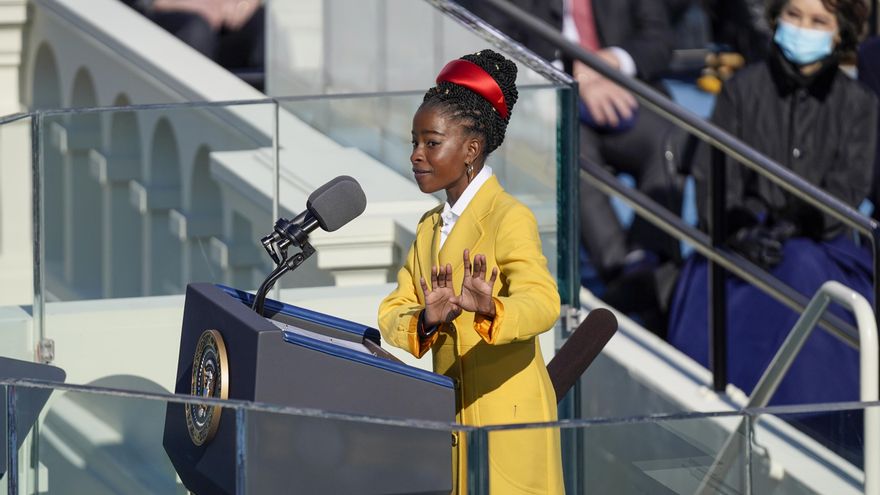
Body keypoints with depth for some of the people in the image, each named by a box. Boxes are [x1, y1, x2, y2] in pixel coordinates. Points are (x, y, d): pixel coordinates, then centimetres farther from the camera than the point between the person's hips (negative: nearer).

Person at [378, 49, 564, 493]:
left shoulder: (510, 218, -10)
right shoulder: (430, 227, 15)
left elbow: (543, 302, -25)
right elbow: (394, 312, 4)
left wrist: (490, 310, -46)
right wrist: (425, 321, -19)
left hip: (506, 422, -7)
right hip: (449, 417, 7)